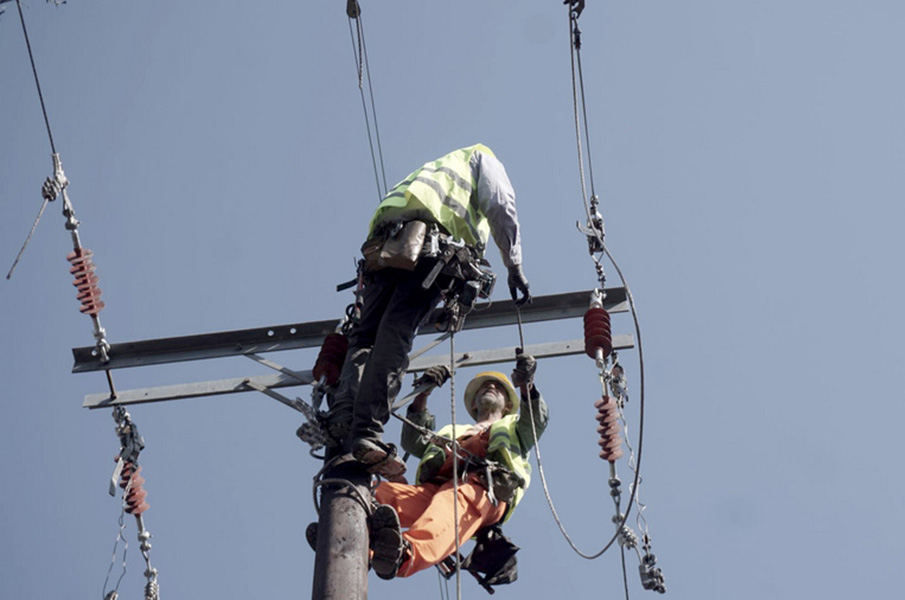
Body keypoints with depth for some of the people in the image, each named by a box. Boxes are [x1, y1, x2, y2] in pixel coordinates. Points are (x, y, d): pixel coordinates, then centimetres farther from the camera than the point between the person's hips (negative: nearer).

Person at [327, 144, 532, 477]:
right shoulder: (482, 159, 33)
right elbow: (501, 207, 13)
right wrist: (514, 266, 14)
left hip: (382, 246, 6)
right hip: (429, 243, -6)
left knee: (365, 335, 4)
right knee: (394, 336, -18)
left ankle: (342, 415, -19)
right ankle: (366, 432, -29)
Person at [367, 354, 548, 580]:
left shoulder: (514, 427, 41)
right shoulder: (452, 431, 48)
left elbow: (537, 421, 17)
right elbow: (413, 442, 33)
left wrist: (526, 386, 0)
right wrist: (422, 395, 25)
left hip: (484, 493, -4)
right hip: (433, 490, 4)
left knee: (455, 497, -42)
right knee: (383, 491, -28)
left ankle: (405, 554, -73)